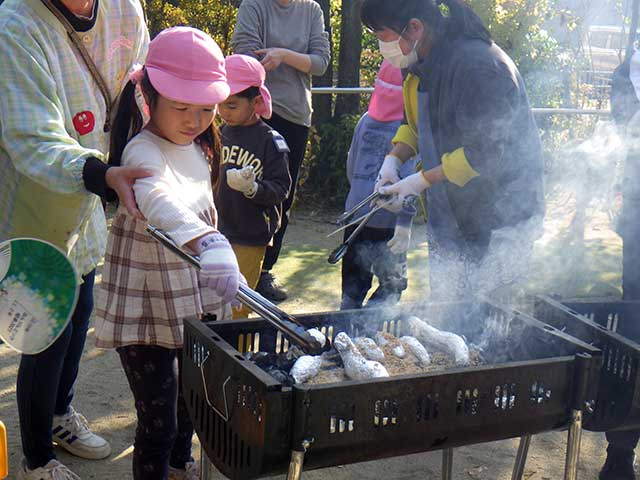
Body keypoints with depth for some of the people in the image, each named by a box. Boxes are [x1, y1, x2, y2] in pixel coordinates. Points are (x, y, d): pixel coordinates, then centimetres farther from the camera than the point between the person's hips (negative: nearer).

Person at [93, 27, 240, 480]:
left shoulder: (197, 146, 2)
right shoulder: (144, 151, -25)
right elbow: (158, 199, -48)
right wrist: (208, 242, -64)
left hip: (193, 299, 8)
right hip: (146, 310, -8)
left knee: (190, 395, 26)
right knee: (157, 420, -3)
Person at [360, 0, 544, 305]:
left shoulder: (477, 65, -25)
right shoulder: (423, 64, 4)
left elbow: (485, 154, -24)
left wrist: (422, 180, -19)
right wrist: (394, 158, 0)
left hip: (500, 219, -8)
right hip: (449, 215, 9)